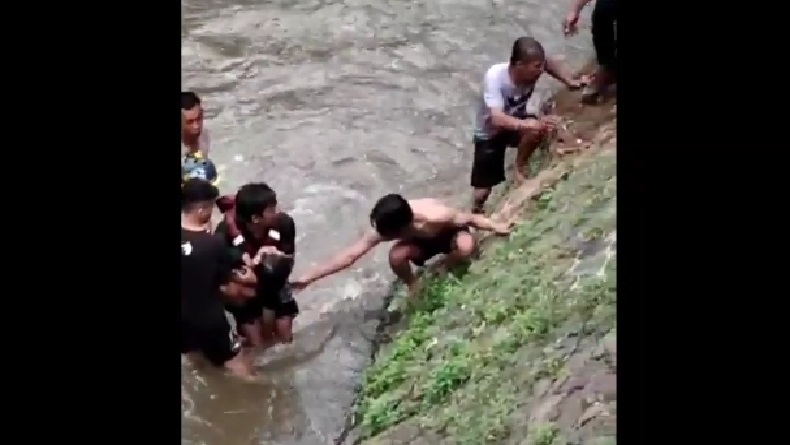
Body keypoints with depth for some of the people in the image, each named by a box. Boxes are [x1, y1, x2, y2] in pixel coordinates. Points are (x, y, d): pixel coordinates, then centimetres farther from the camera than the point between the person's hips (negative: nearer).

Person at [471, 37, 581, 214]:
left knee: (537, 130, -32)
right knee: (483, 190, -1)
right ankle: (475, 213, 32)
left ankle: (519, 168, -5)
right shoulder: (494, 76, -37)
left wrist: (569, 81, -6)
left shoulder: (532, 70, -23)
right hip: (489, 133, -3)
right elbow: (497, 119, -47)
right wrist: (533, 124, -59)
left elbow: (549, 63, 4)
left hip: (515, 120, 3)